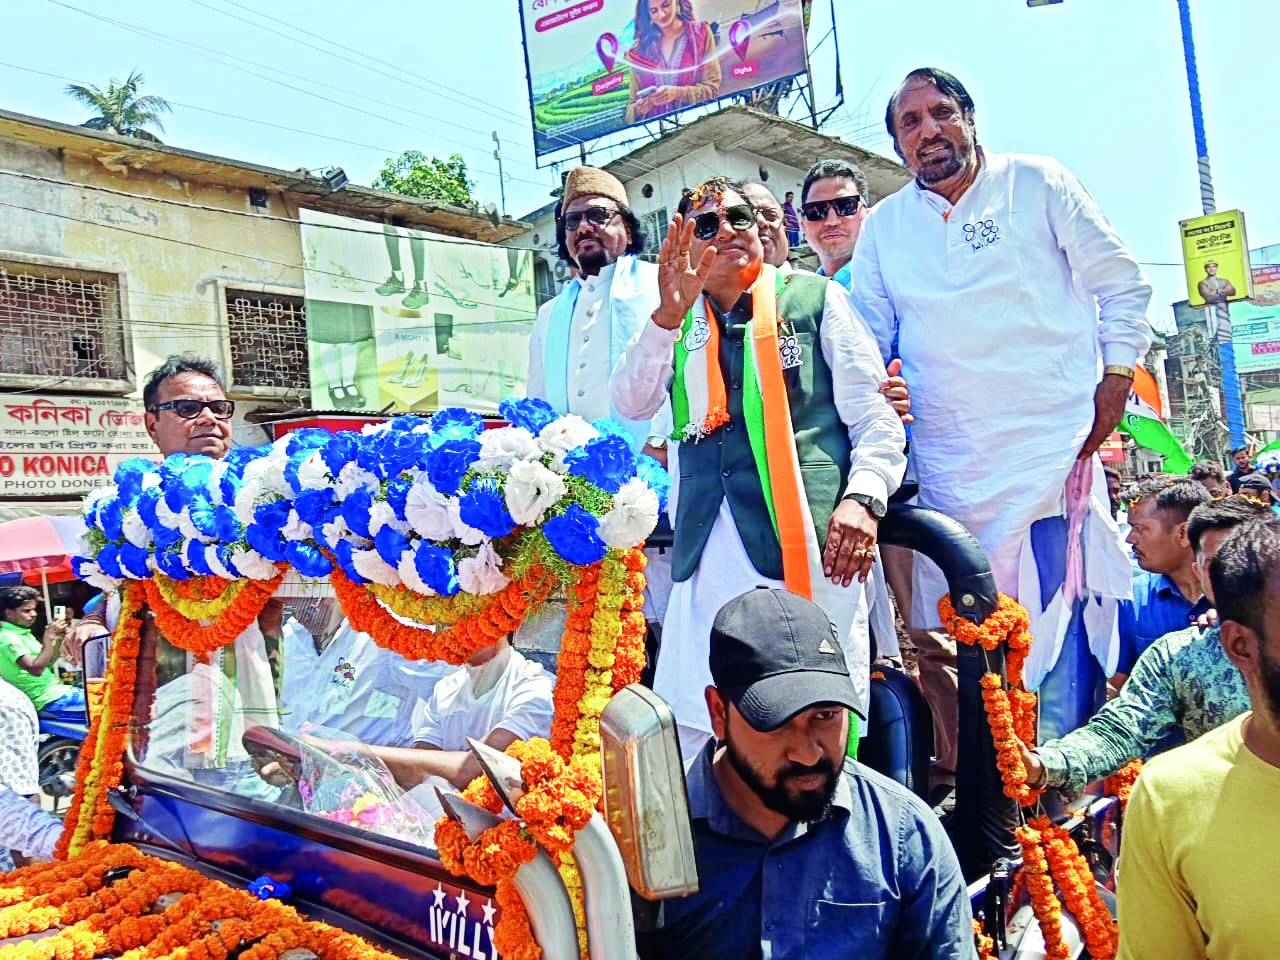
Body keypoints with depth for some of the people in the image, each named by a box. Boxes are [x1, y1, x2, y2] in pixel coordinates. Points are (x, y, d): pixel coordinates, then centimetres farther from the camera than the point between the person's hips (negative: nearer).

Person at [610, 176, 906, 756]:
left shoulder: (815, 299, 11)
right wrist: (669, 313, -10)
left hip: (807, 550, -2)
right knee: (694, 731, 1)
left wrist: (863, 496, -11)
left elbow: (873, 413, 5)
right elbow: (630, 404, 3)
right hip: (708, 552, 3)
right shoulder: (675, 325, 18)